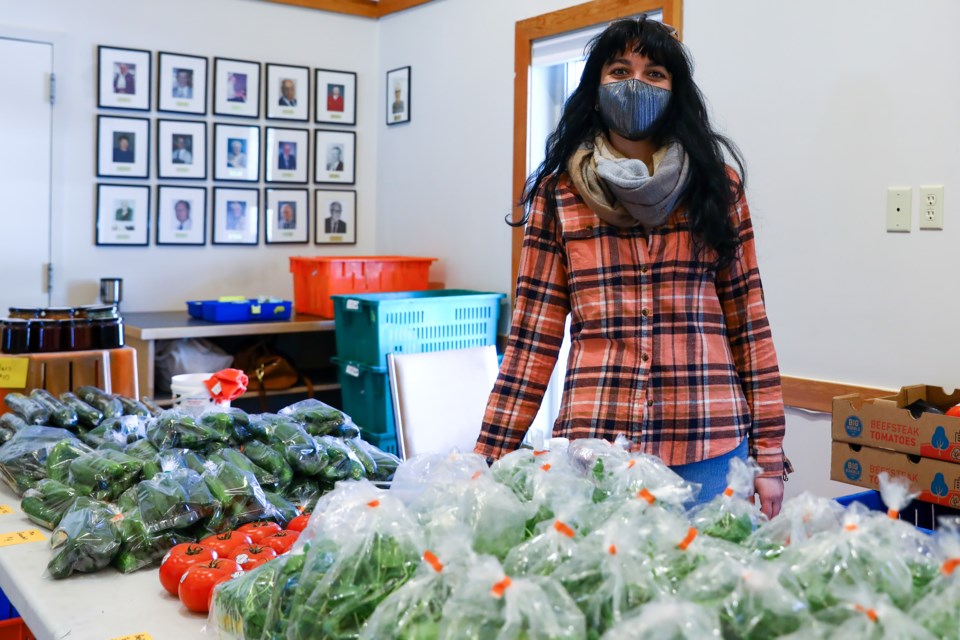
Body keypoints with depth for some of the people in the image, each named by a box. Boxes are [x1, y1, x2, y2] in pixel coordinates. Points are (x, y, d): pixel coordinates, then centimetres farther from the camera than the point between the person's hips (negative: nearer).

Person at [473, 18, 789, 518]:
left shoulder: (718, 184, 5)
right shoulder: (558, 192, 3)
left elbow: (747, 322, 5)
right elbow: (533, 335, 2)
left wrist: (768, 456, 3)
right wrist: (490, 459, -2)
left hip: (708, 447, 1)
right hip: (592, 440, 0)